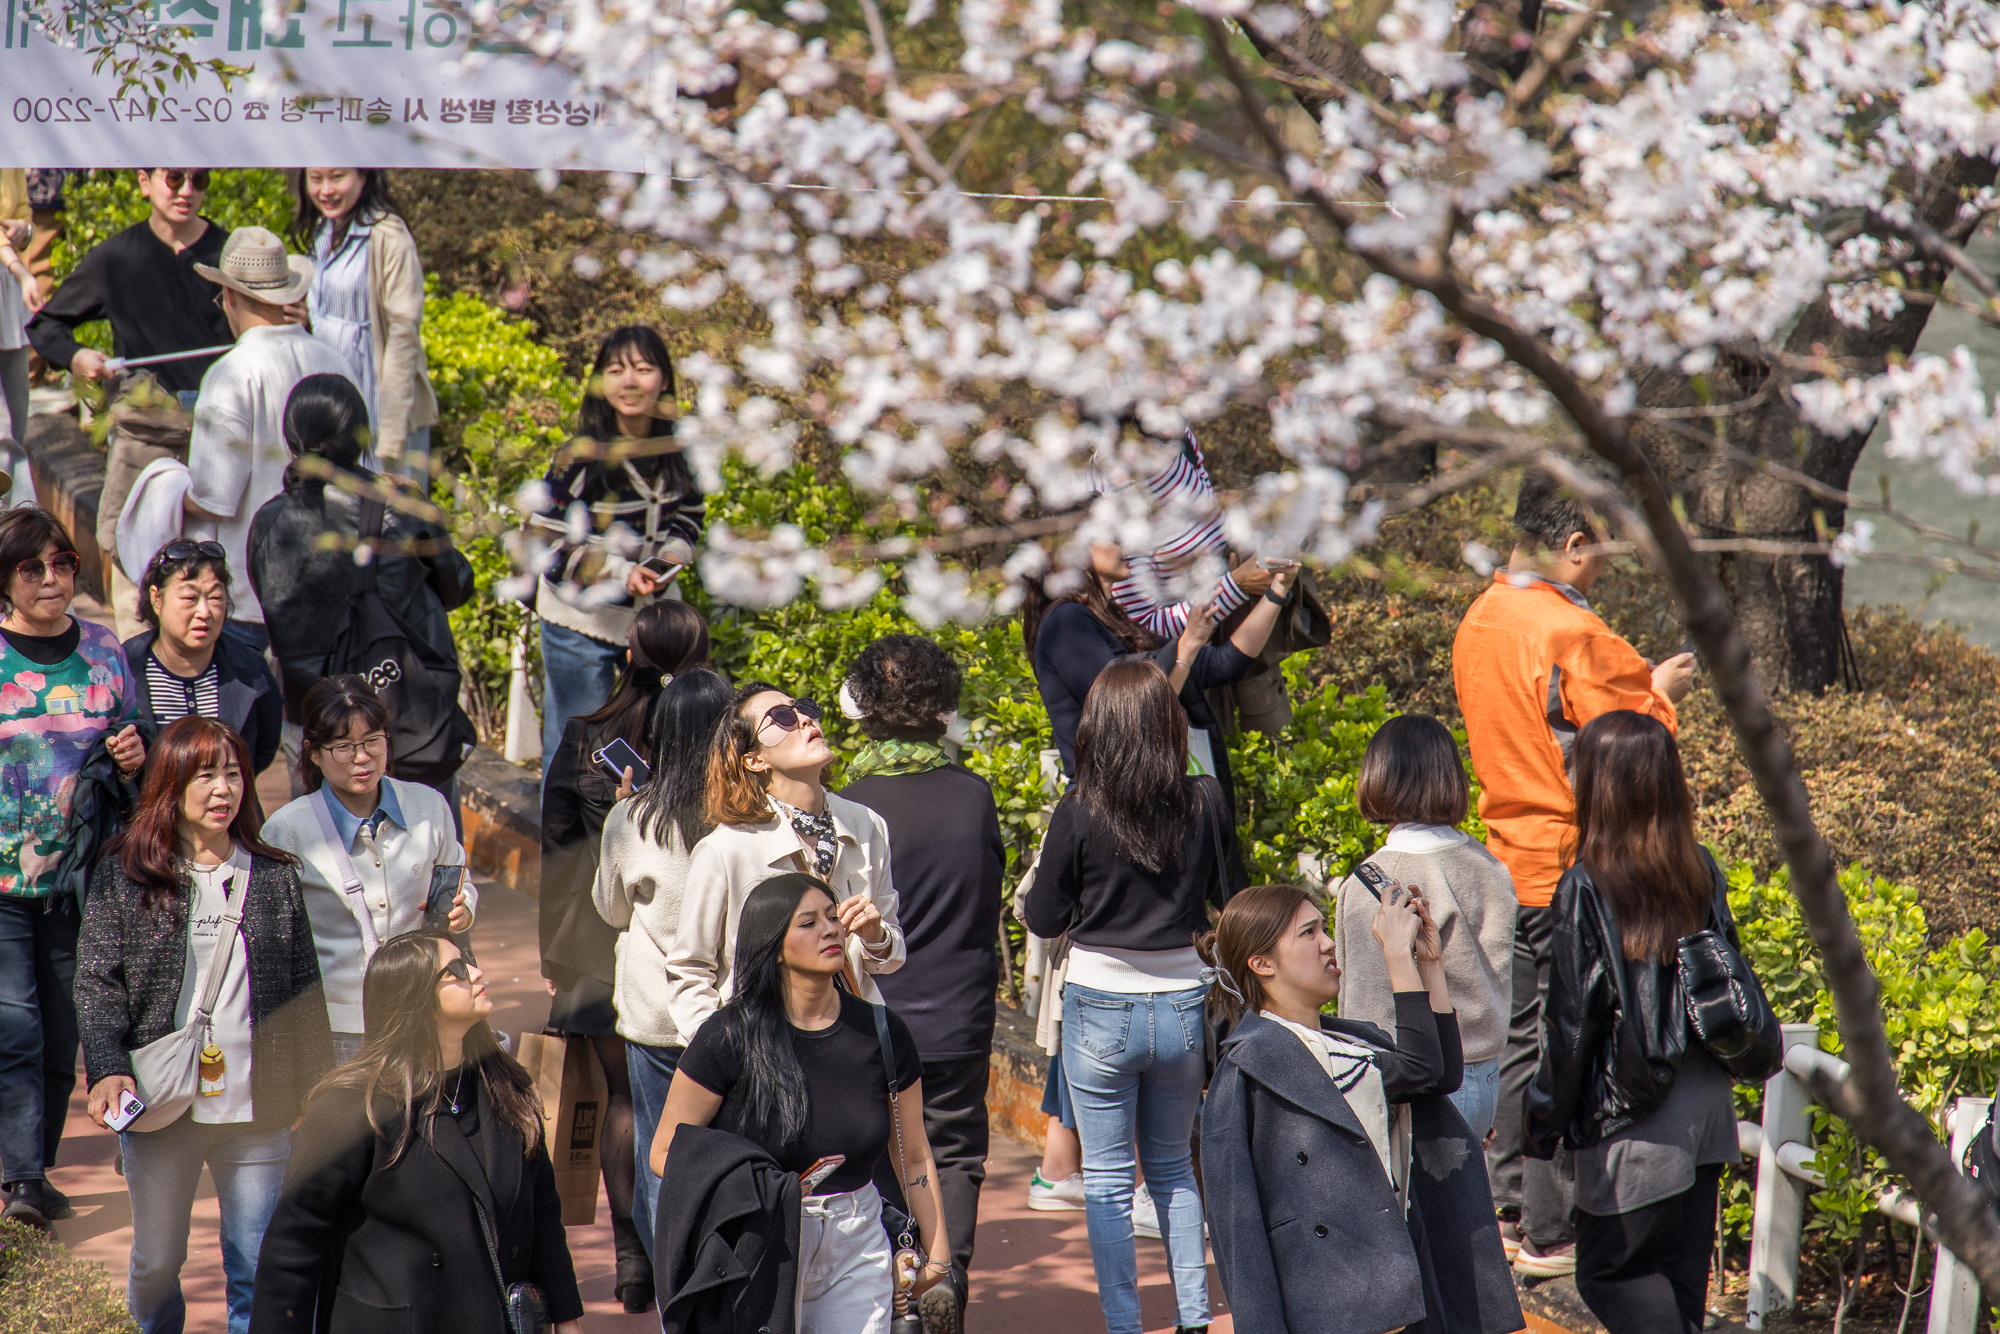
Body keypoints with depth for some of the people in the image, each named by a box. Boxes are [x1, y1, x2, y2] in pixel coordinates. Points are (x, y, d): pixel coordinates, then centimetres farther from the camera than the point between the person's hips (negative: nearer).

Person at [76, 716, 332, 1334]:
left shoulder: (276, 878, 4)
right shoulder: (123, 877, -1)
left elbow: (305, 992, 8)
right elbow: (97, 982, -3)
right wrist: (107, 1069, -17)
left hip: (258, 1109, 1)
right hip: (157, 1101, 0)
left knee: (259, 1271, 3)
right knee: (156, 1263, 13)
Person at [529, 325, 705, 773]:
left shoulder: (677, 448, -3)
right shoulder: (581, 457, -19)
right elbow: (543, 541, -17)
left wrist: (675, 550, -9)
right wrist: (619, 573, -24)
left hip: (655, 613, 5)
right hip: (583, 622, -5)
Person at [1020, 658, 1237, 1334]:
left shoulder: (1079, 811, -13)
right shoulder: (1207, 804, -7)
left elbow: (1043, 919, -4)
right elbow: (1229, 899, 7)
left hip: (1101, 1008, -3)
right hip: (1184, 1003, 3)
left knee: (1107, 1178, 7)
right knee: (1172, 1165, 20)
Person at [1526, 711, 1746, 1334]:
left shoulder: (1587, 888, -14)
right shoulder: (1702, 871, 1)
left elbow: (1570, 1021, -11)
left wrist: (1545, 1120, 0)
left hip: (1636, 1120, -6)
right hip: (1707, 1109, 6)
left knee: (1609, 1271, 5)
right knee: (1683, 1275, 15)